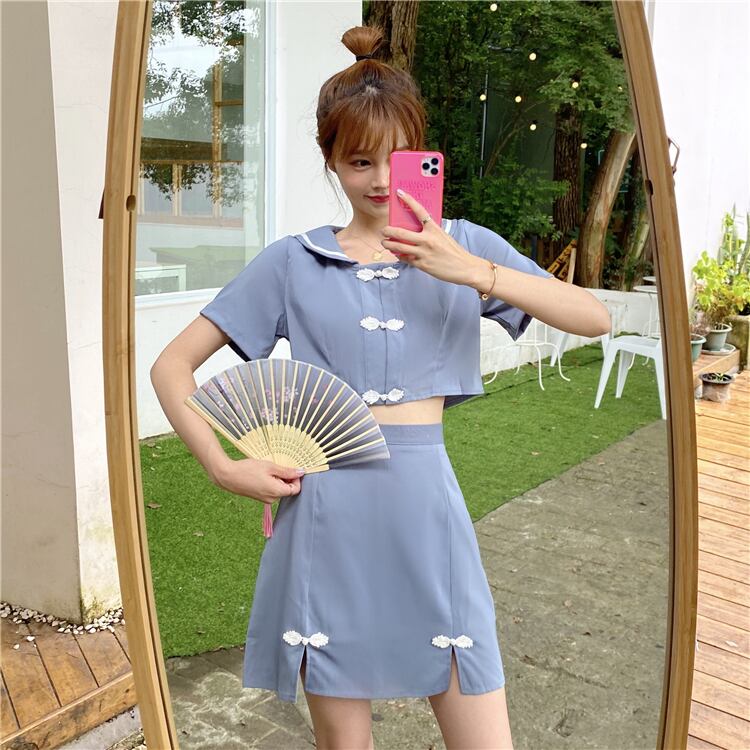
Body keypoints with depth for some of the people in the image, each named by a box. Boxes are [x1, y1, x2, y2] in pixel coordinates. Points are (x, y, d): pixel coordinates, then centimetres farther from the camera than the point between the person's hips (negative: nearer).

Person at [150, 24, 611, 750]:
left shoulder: (462, 244, 6)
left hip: (428, 509, 1)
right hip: (327, 520, 0)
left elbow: (595, 317, -5)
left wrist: (476, 273, -18)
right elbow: (172, 365, 6)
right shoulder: (291, 262, 4)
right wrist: (224, 468, -5)